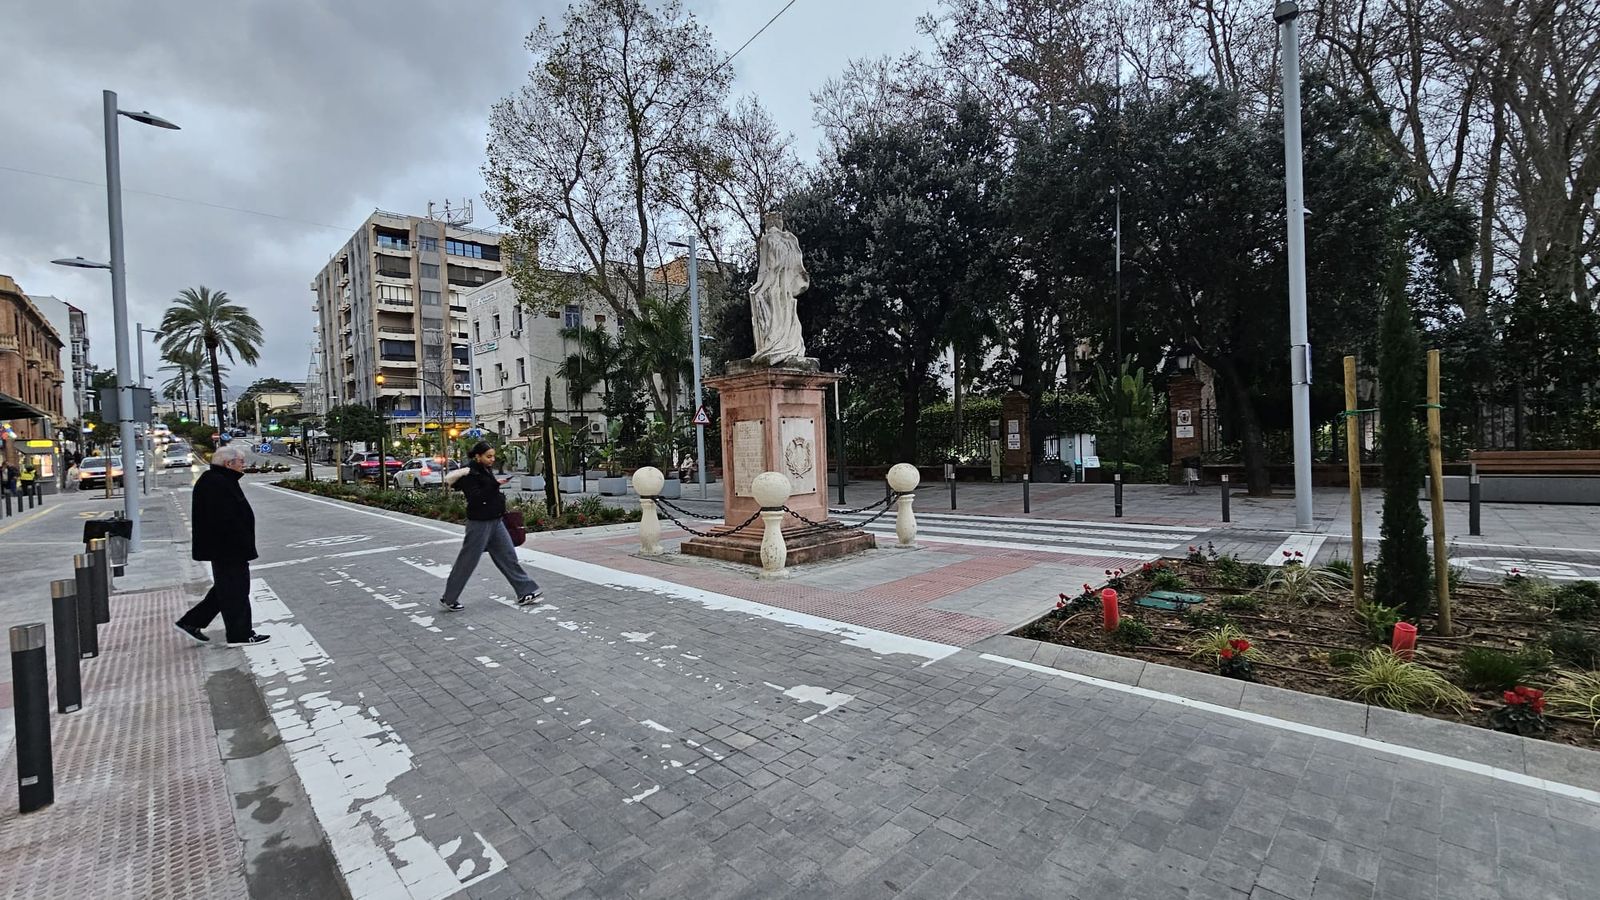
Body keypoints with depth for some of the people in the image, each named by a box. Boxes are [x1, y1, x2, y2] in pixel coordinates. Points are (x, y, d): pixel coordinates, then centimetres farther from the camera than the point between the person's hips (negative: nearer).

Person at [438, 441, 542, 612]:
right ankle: (448, 599, 19)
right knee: (467, 562, 3)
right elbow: (475, 498, -25)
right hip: (479, 523, -8)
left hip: (495, 522, 8)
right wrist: (495, 485, -29)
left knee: (509, 557, 6)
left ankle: (526, 593, 8)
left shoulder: (487, 470, 10)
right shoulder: (469, 474, -15)